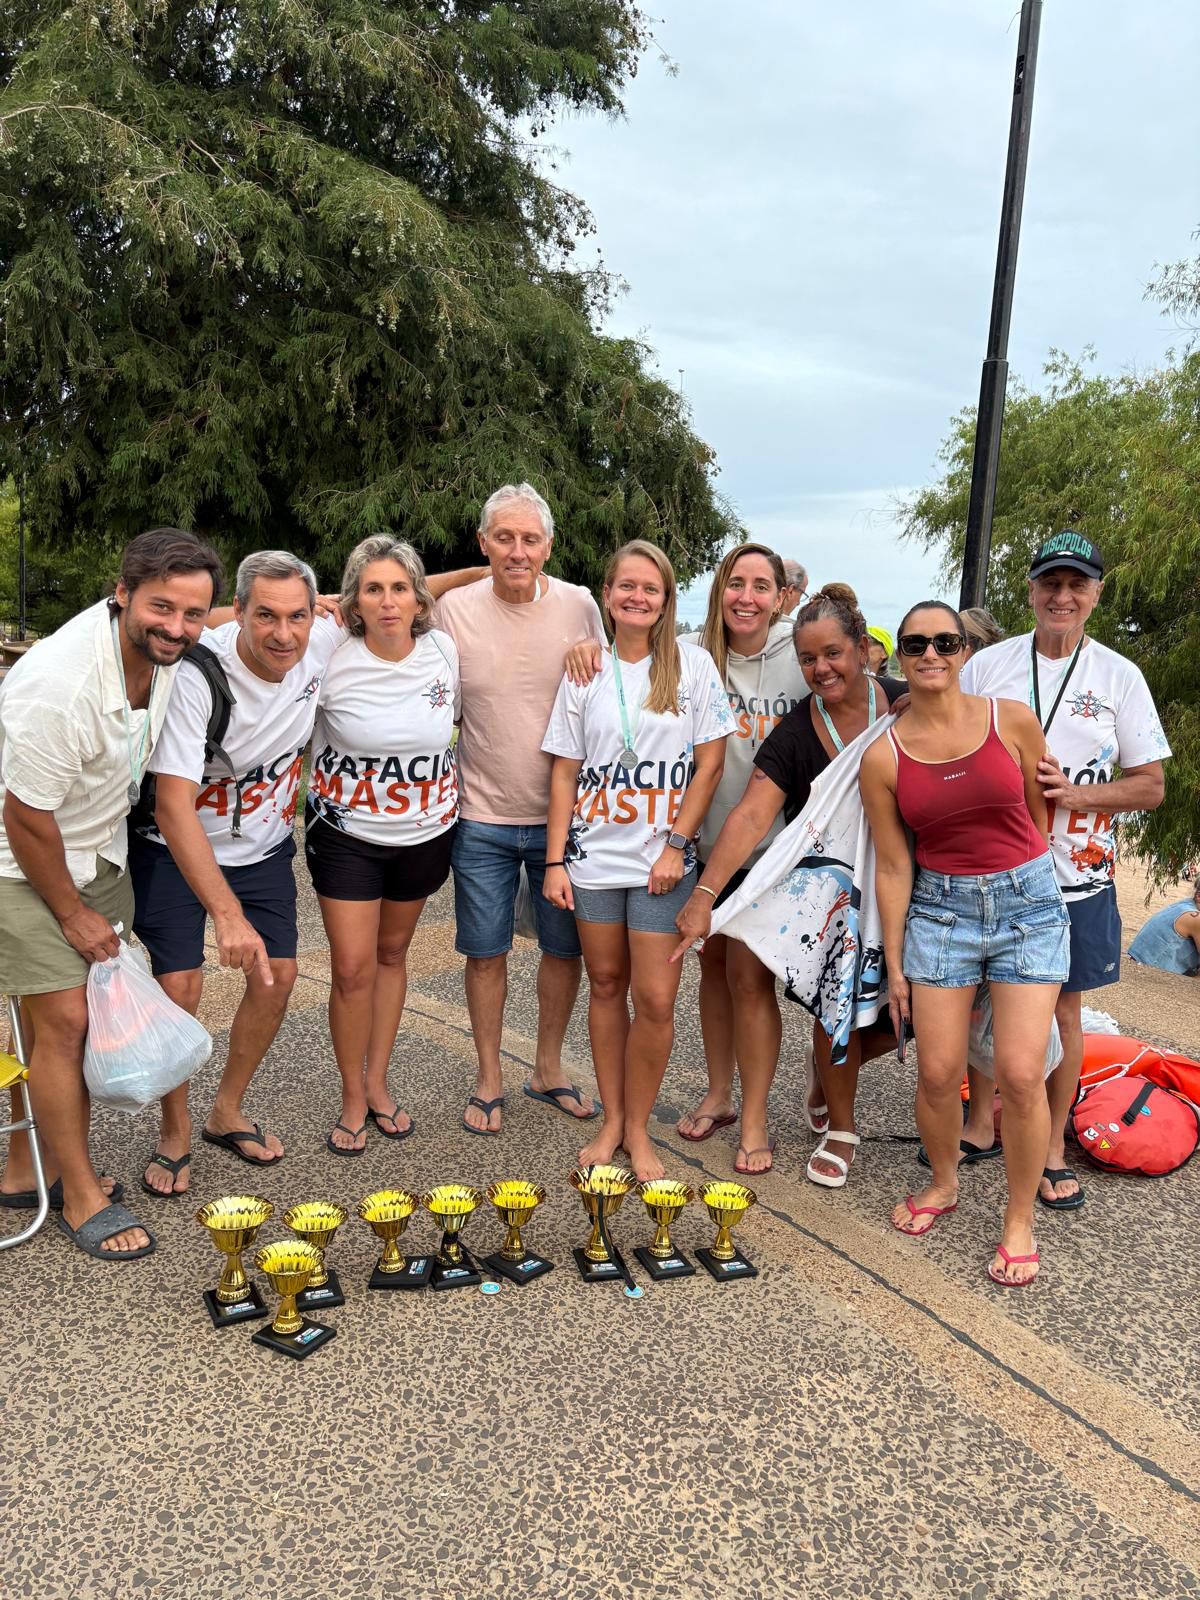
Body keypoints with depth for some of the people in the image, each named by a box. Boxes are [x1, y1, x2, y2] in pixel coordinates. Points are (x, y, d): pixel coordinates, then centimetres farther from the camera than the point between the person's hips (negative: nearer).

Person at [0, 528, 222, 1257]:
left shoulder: (164, 650, -13)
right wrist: (72, 914, -12)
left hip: (99, 853, 8)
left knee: (81, 1016, 11)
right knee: (64, 1020, -7)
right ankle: (81, 1196, 11)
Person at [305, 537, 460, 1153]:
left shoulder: (442, 650, -8)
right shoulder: (332, 663, -17)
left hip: (424, 831, 3)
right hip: (346, 831, -3)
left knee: (393, 953, 16)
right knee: (354, 968, -4)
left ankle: (378, 1083, 32)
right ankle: (353, 1099, 17)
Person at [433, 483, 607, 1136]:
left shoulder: (579, 606, -4)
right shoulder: (454, 610, -5)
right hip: (482, 816, -1)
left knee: (565, 948, 12)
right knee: (485, 952, 9)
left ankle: (548, 1068, 33)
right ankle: (489, 1079, 27)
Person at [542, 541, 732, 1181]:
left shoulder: (692, 666, 0)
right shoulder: (585, 672, 6)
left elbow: (710, 764, -2)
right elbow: (565, 772, 6)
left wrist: (675, 845, -8)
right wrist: (555, 860, 0)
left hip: (661, 860, -2)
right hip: (593, 856, 2)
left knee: (655, 998, -3)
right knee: (606, 985, 11)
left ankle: (638, 1129, 14)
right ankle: (611, 1121, 24)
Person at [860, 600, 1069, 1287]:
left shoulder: (1013, 720, -5)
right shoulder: (883, 755, -4)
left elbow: (1041, 814, 8)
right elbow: (893, 865, 0)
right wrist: (894, 964, 2)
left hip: (1028, 901, -1)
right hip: (939, 908, 1)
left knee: (1021, 1073, -6)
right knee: (937, 1071, 3)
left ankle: (1021, 1220, 15)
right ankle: (944, 1183, 33)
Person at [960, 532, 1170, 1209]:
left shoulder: (1120, 677, 0)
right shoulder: (986, 665, 1)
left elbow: (1150, 785, 2)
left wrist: (1070, 793, -15)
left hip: (1076, 874, 0)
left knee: (1064, 1009, 9)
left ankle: (1053, 1147, 24)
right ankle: (981, 1123, 31)